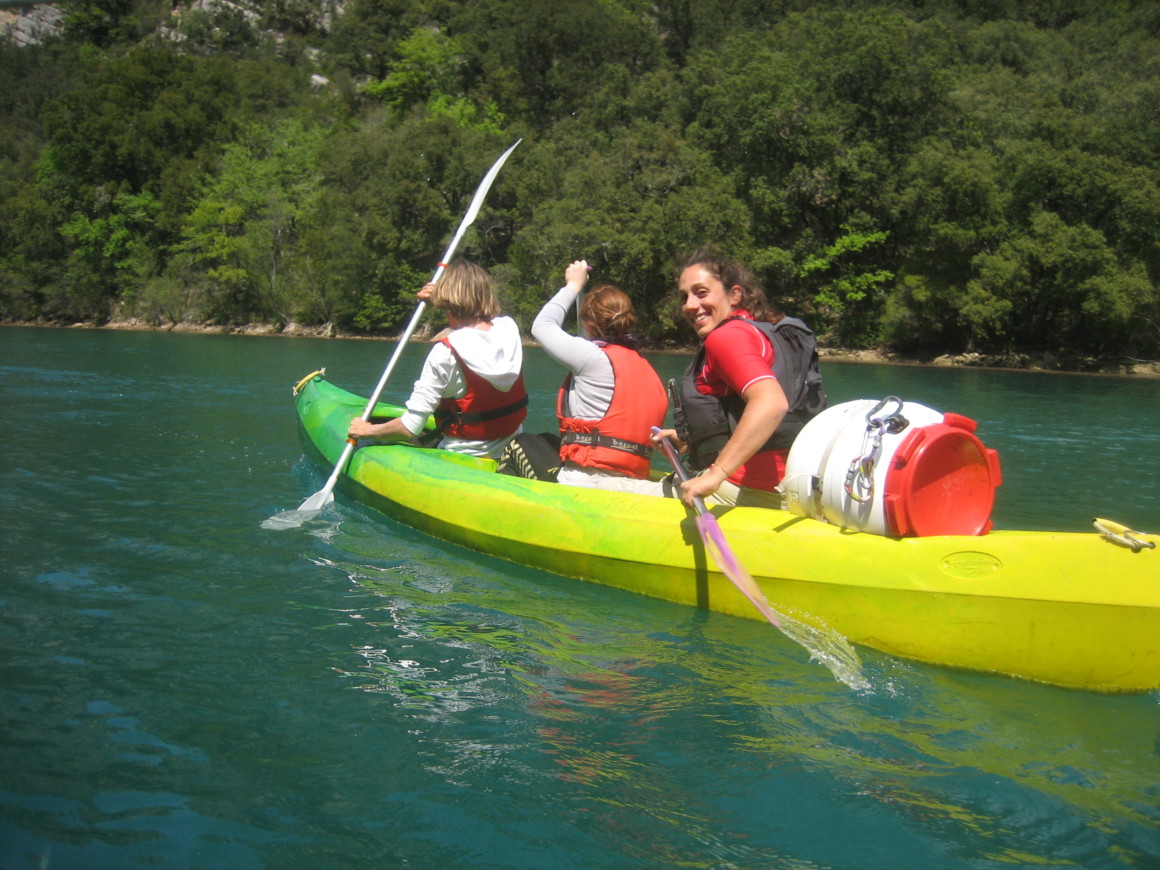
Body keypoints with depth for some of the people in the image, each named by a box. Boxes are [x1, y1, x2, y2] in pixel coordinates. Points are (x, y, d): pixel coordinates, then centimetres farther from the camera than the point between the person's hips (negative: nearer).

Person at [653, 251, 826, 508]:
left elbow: (772, 403, -27)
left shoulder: (727, 336, -9)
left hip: (750, 491, -10)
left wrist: (716, 474, -31)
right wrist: (691, 442, 23)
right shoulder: (765, 330, 21)